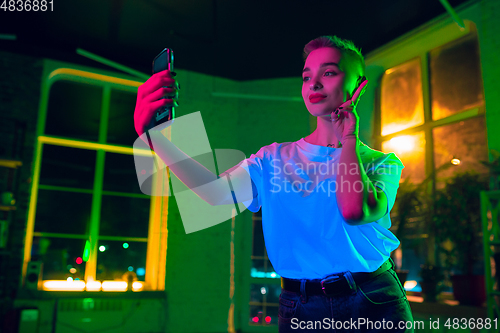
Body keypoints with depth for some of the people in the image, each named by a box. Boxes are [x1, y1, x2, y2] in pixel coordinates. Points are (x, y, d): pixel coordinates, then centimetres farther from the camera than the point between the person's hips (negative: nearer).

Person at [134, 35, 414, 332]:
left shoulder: (383, 163, -1)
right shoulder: (275, 159, 2)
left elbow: (354, 211, -23)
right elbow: (217, 191, -16)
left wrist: (349, 139, -9)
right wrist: (154, 136, -29)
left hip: (375, 302, 0)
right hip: (301, 308, 1)